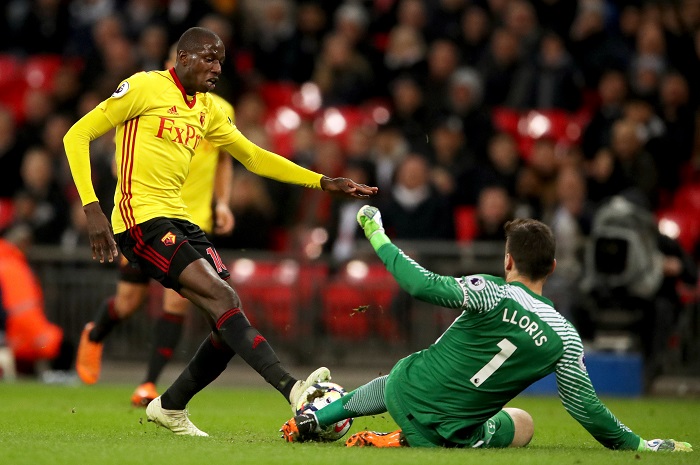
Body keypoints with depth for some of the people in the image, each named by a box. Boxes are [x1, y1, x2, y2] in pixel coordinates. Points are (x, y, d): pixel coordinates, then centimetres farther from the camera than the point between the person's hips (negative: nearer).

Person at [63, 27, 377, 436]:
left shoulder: (207, 108, 17)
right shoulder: (146, 87, -5)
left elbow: (253, 157, 25)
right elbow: (77, 136, -6)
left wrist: (323, 182, 16)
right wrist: (93, 209, -16)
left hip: (179, 219, 8)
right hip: (142, 219, -8)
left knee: (231, 323, 2)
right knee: (223, 298, -23)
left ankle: (171, 407, 20)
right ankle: (295, 390, -33)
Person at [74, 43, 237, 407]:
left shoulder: (221, 111, 3)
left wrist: (222, 202, 5)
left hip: (193, 219, 2)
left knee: (177, 302, -10)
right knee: (129, 301, 6)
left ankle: (149, 384, -2)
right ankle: (94, 337, 40)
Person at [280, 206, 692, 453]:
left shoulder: (490, 292, -15)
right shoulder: (565, 337, -10)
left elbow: (423, 285, -25)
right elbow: (584, 405, -7)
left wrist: (377, 235, -13)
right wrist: (636, 444, 6)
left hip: (407, 389, 2)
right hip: (450, 433, -2)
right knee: (522, 424, 28)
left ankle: (311, 420, 38)